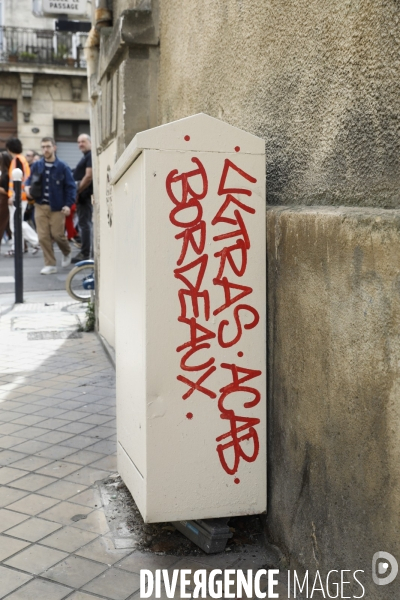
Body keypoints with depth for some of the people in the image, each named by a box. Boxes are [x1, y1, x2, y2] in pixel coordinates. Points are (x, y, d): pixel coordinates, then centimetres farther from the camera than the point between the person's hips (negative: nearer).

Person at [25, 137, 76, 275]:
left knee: (57, 234, -1)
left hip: (57, 207, -3)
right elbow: (29, 180, 18)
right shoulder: (36, 166, 5)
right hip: (40, 206, 3)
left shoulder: (62, 167, -4)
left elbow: (70, 186, -3)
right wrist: (28, 187, -6)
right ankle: (50, 264, 9)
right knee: (43, 237, -1)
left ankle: (67, 253, 32)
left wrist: (68, 204, -12)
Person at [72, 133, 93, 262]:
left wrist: (77, 192, -17)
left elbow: (89, 177, -21)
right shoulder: (87, 157, 20)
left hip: (85, 194, -11)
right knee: (85, 223, 13)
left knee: (84, 224, -9)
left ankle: (85, 254, -7)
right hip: (84, 195, 11)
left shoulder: (91, 156, -12)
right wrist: (78, 192, 16)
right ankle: (85, 252, 19)